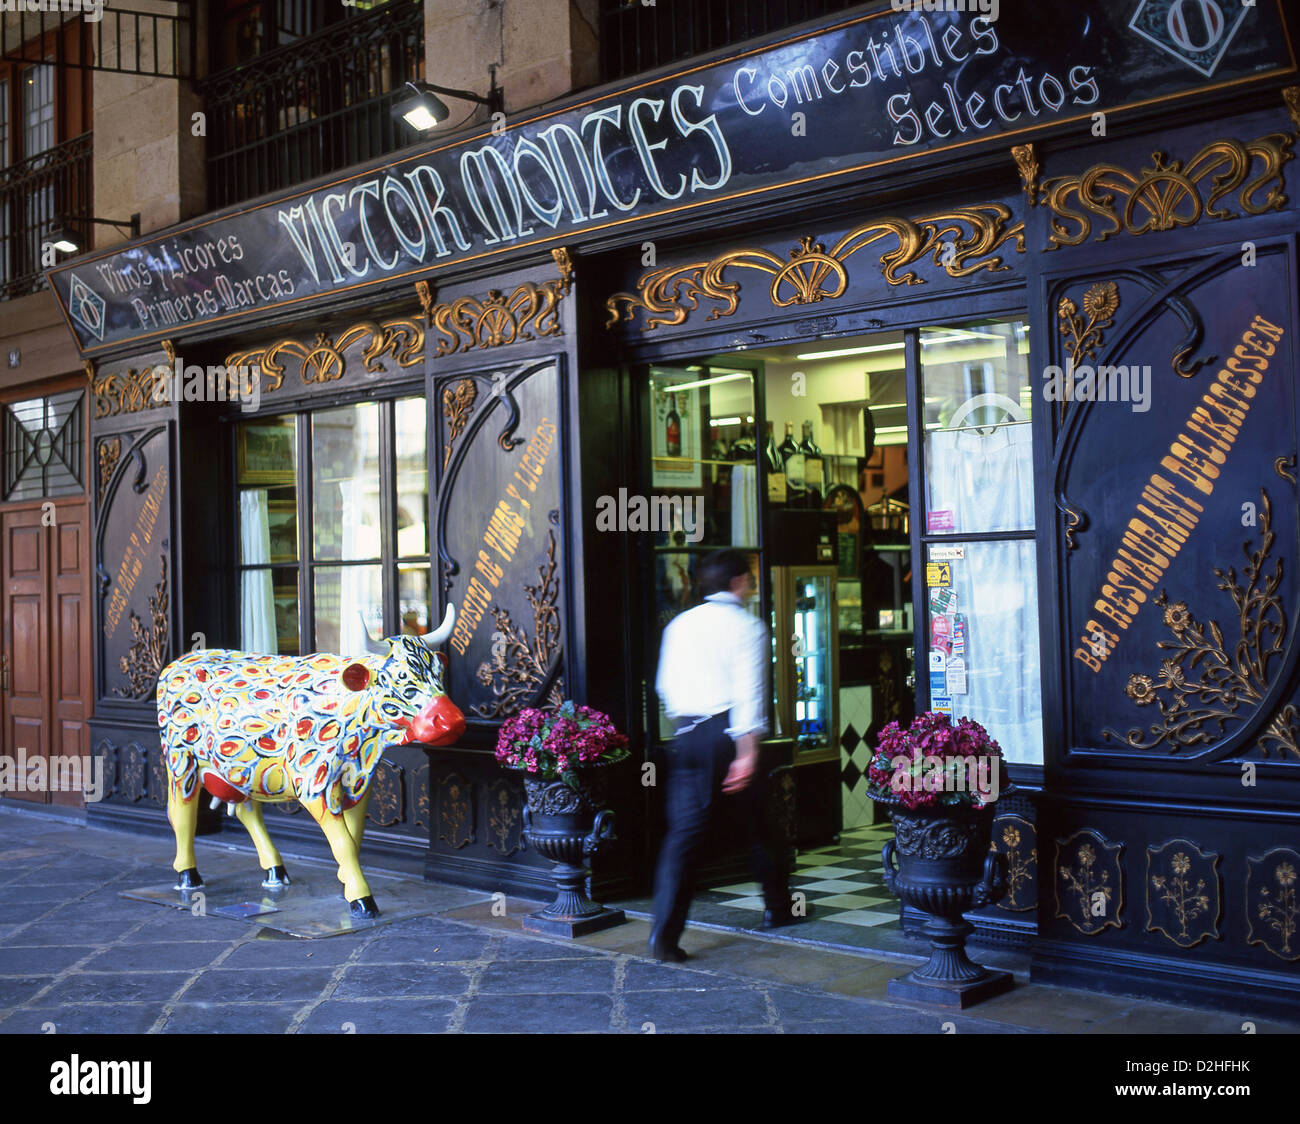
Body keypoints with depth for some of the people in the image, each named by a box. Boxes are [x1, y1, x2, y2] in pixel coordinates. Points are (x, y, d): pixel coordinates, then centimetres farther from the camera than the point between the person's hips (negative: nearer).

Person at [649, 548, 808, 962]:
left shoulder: (679, 625, 11)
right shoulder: (746, 626, -6)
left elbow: (665, 685, 15)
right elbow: (749, 692, -15)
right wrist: (747, 753, -19)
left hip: (688, 735, 4)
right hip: (729, 731, -4)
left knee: (683, 831, -1)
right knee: (758, 823, 15)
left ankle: (664, 935, -10)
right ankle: (778, 908, 32)